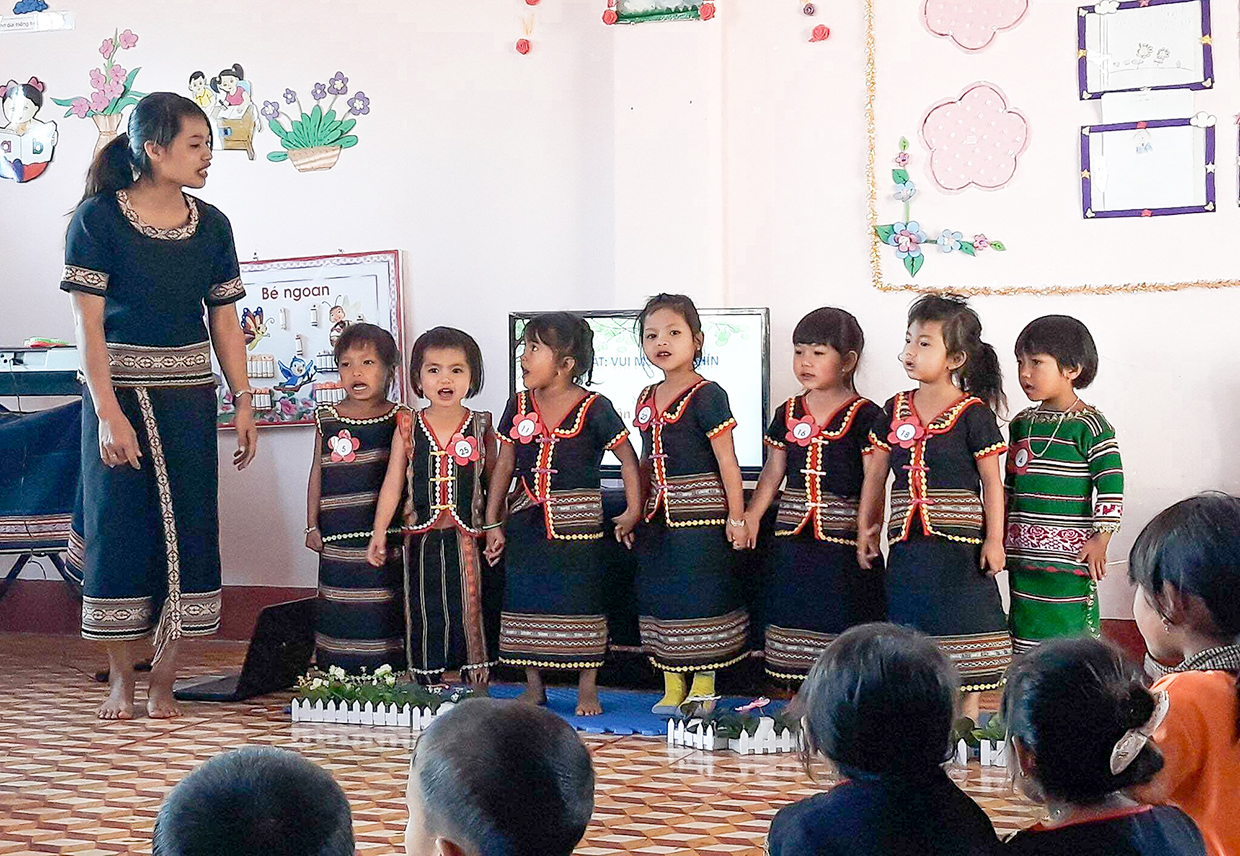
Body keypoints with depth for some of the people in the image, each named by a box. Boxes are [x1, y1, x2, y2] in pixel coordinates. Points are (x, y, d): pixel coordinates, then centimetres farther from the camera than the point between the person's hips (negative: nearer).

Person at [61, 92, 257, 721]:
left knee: (187, 529, 0)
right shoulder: (98, 218, -6)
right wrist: (108, 412, -16)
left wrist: (243, 401, 5)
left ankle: (163, 680, 10)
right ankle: (121, 678, 14)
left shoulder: (210, 225, 7)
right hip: (118, 394, -3)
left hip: (188, 398, 4)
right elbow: (88, 323, -9)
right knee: (118, 528, 0)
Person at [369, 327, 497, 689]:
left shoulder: (480, 426, 0)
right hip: (422, 536, 1)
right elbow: (393, 483, 2)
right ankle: (427, 685, 16)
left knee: (471, 608, 3)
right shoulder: (408, 430, 1)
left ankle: (478, 687, 12)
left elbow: (494, 480, 6)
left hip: (468, 536, -1)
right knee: (425, 611, 7)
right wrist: (379, 532, -2)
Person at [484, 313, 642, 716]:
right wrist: (492, 523, 8)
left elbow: (628, 459, -2)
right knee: (525, 599, 6)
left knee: (581, 600, 0)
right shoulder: (519, 406, 5)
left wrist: (633, 512, -8)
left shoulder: (594, 409, -8)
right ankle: (533, 686, 19)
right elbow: (505, 465, 9)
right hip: (526, 521, 4)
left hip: (577, 520, -4)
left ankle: (587, 689, 11)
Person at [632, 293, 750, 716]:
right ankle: (672, 689, 17)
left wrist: (736, 516, -12)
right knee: (661, 597, 8)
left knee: (702, 598, -3)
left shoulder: (707, 395, -9)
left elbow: (727, 461, -10)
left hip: (701, 510, -7)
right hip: (658, 516, 7)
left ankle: (703, 689, 8)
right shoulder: (646, 399, 12)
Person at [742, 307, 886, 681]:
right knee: (796, 613, 9)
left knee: (842, 619, -4)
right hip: (793, 534, 5)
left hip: (843, 534, -5)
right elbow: (772, 472, 13)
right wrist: (750, 517, 2)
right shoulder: (788, 414, 9)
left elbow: (873, 480, -9)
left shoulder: (864, 415, -6)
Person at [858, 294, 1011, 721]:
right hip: (908, 542, 4)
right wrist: (866, 530, 13)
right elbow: (876, 475, 13)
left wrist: (994, 539, -7)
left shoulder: (973, 413, -6)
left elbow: (992, 481, -3)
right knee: (912, 627, 7)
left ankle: (968, 718, 10)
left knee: (965, 625, 1)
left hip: (960, 541, -4)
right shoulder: (896, 410, 7)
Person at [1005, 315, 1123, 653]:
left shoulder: (1090, 425, -8)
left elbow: (1111, 484, -10)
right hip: (1024, 553, 6)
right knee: (1027, 633, 10)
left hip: (1070, 553, -6)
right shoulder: (1022, 423, 11)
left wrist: (1100, 540, -14)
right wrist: (999, 534, 19)